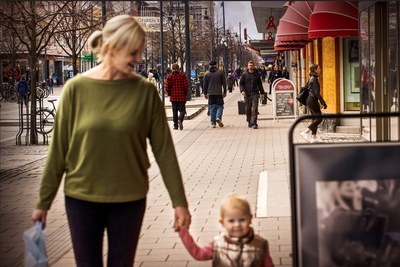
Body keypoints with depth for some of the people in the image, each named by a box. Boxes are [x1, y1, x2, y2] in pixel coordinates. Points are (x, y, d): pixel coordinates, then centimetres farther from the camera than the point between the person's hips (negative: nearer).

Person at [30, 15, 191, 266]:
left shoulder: (145, 91, -7)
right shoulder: (77, 88, -8)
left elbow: (164, 148, -4)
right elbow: (58, 149, -2)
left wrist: (179, 201, -4)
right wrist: (44, 201, 2)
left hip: (129, 199, 0)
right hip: (82, 198, 0)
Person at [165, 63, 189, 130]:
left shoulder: (170, 76, -1)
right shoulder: (182, 75, -4)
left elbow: (167, 87, -3)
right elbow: (186, 86, -7)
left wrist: (169, 94, 12)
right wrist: (185, 93, 7)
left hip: (173, 97, 1)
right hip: (182, 96, -1)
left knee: (174, 111, 10)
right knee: (182, 110, 5)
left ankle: (175, 125, 9)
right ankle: (180, 119, -24)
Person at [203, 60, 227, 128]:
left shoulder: (207, 73, 4)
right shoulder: (220, 72, 0)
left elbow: (205, 84, 6)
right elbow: (224, 83, 1)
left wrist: (205, 93, 13)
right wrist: (224, 92, 9)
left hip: (210, 94, 2)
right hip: (219, 93, -2)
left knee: (212, 107, 6)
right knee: (219, 106, 6)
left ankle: (213, 122, 3)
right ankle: (218, 117, -18)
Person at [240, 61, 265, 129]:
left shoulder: (257, 74, 9)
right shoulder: (244, 74, 5)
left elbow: (260, 84, 18)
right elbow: (241, 83, 6)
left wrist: (262, 92, 19)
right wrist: (242, 90, -12)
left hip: (255, 94, 0)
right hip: (247, 94, 1)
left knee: (255, 108, -11)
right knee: (248, 109, 5)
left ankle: (254, 123, -13)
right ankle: (249, 122, 19)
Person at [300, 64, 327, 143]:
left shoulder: (312, 78, 15)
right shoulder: (314, 79, -15)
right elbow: (316, 93, -20)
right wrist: (323, 102, -19)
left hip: (310, 100, 10)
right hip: (313, 100, -10)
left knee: (315, 118, 10)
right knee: (319, 118, -8)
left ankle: (314, 137, 10)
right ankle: (305, 132, -11)